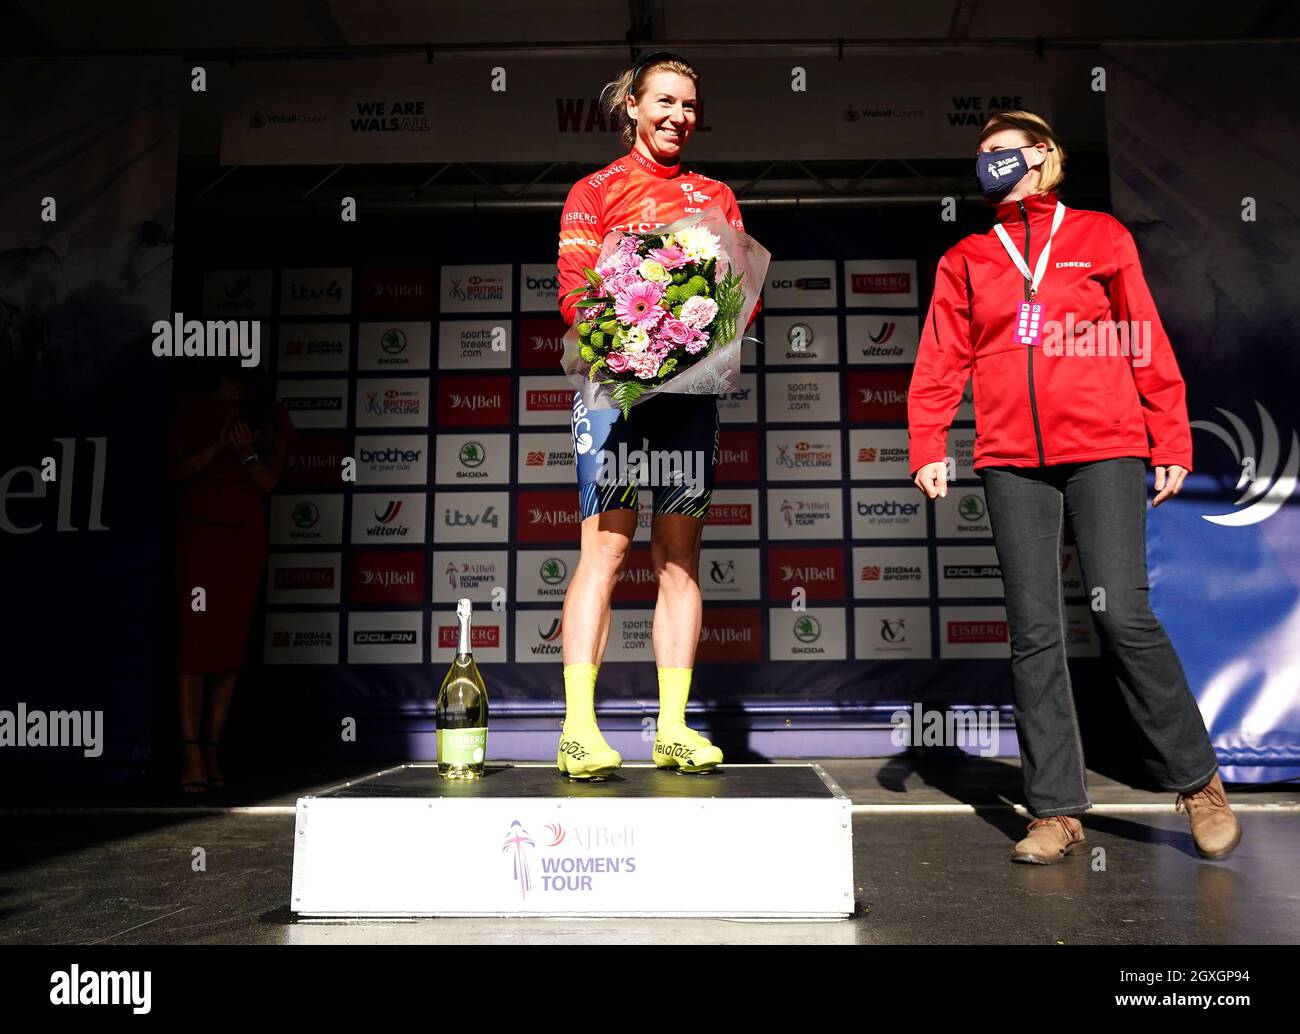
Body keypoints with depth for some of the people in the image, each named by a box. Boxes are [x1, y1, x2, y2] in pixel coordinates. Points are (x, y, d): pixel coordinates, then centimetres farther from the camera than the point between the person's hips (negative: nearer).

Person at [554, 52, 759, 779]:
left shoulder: (716, 197, 22)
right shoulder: (595, 191, 13)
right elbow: (573, 293, 2)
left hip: (691, 385, 3)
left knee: (681, 556, 1)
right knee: (605, 549, -11)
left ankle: (674, 728, 5)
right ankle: (579, 729, -10)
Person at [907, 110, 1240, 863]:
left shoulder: (1100, 236, 12)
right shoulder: (965, 260, 15)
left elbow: (1148, 343, 9)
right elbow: (941, 363, 8)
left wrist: (1171, 444, 4)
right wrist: (928, 448, -5)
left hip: (1104, 450, -2)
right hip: (1012, 461, 2)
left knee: (1125, 615, -8)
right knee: (1035, 631, 0)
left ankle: (1198, 780, 13)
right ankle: (1058, 809, 9)